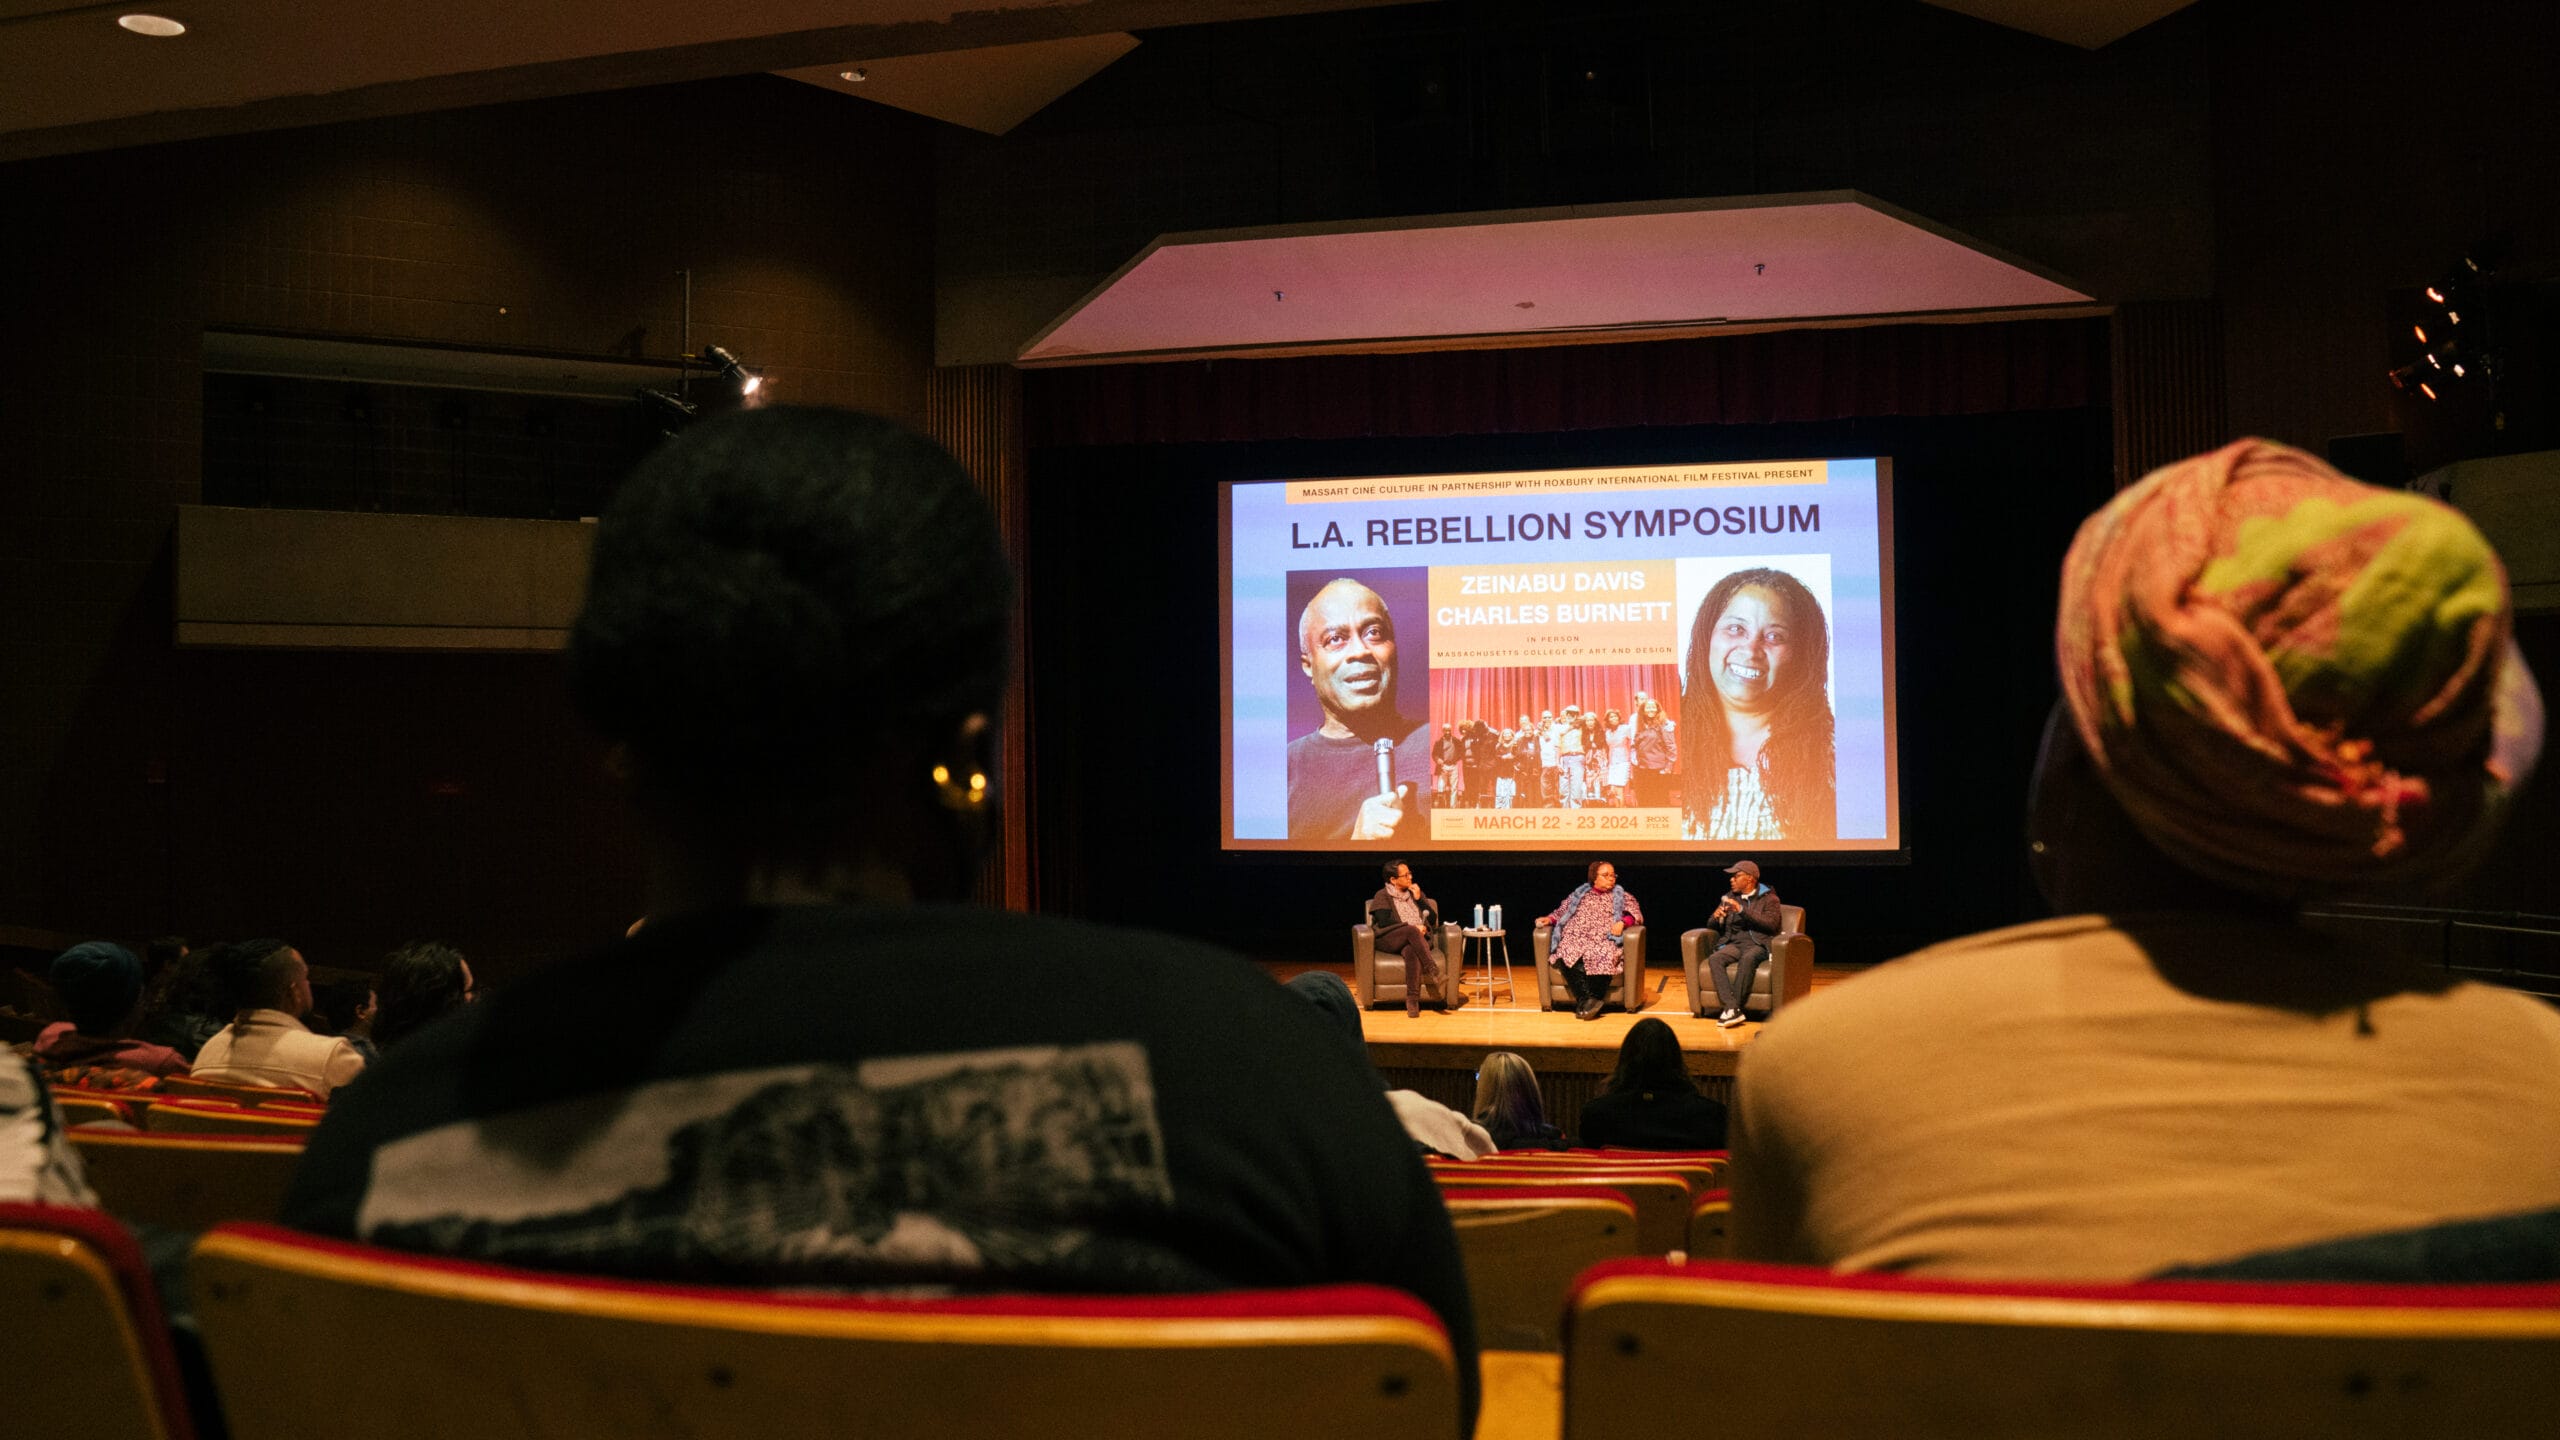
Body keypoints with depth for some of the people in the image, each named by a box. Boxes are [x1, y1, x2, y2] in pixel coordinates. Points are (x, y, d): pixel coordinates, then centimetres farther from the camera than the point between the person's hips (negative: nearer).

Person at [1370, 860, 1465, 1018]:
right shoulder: (1382, 896, 11)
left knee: (1411, 951, -37)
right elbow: (1384, 922, -6)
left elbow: (1433, 919, 17)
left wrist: (1420, 899, 5)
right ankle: (1436, 975, -49)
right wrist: (1412, 927, -10)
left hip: (1418, 939, 2)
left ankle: (1412, 999, -48)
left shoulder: (1416, 893, 25)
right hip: (1390, 939, -2)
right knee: (1411, 931, -37)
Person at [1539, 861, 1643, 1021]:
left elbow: (1636, 914, 12)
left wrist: (1622, 922, -8)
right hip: (1575, 939, 1)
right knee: (1568, 954, -35)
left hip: (1605, 940, -1)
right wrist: (1549, 919, 8)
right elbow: (1561, 911, 29)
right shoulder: (1579, 895, 29)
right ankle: (1587, 998, -41)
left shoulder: (1622, 897, 24)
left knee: (1603, 956, -38)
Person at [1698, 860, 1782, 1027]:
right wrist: (1716, 917, -4)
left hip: (1757, 944, -4)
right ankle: (1732, 1008, -40)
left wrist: (1742, 910, -13)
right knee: (1714, 958, -30)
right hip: (1734, 943, 4)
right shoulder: (1729, 898, 22)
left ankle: (1730, 1010, -39)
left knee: (1747, 958, -38)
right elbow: (1711, 925, 22)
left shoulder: (1768, 898, 8)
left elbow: (1771, 924, -8)